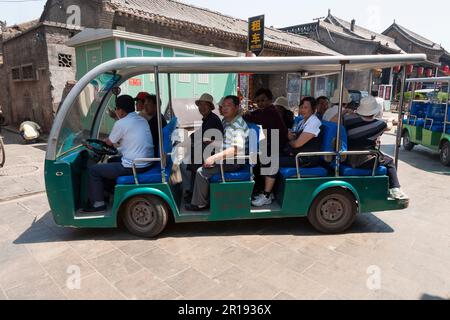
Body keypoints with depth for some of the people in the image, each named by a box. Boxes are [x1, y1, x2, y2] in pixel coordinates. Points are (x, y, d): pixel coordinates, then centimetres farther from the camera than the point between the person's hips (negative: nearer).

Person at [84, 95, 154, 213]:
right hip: (147, 163, 9)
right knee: (112, 161, 32)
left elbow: (109, 143, 2)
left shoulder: (121, 123, -14)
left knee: (94, 170, 6)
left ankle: (98, 204, 12)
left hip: (133, 167, -9)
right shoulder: (143, 120, 10)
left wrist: (105, 140, 24)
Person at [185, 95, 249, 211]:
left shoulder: (239, 126, -21)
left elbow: (236, 149, -32)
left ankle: (200, 203, -2)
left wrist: (214, 157, -34)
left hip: (234, 161, -10)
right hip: (225, 157, 10)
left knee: (202, 172, -18)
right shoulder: (225, 121, 9)